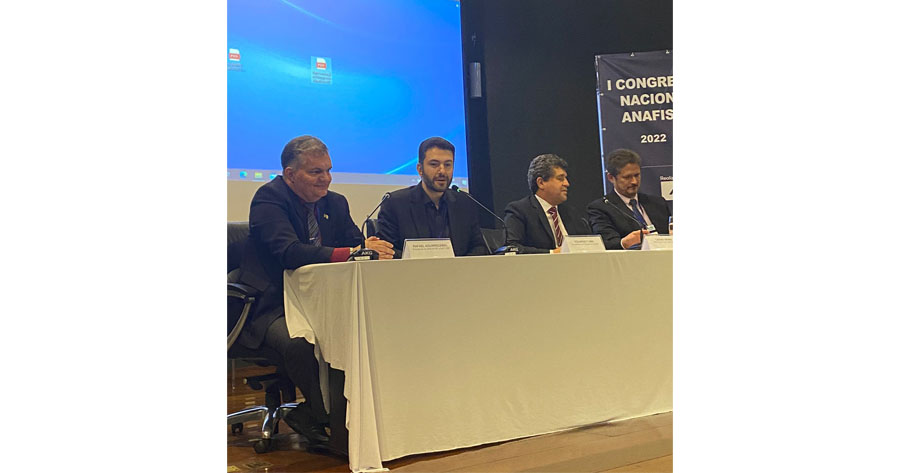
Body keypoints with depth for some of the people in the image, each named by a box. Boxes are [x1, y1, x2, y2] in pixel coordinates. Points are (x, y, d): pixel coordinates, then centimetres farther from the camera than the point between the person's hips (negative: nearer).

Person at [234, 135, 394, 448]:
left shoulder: (336, 203, 13)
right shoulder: (269, 198, -9)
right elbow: (289, 252, -27)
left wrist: (372, 250, -22)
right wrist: (353, 252, -36)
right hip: (272, 308, -6)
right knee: (300, 343, -37)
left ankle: (309, 414, -11)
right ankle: (336, 422, -16)